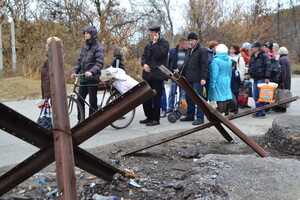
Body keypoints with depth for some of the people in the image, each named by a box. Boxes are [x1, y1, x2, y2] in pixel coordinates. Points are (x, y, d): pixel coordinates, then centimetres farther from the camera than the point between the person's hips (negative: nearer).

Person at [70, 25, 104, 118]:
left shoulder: (98, 47, -7)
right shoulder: (84, 46, 13)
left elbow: (99, 63, -18)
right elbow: (79, 61, 14)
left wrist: (91, 72, -33)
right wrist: (74, 71, -1)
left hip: (93, 79, -6)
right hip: (83, 78, 6)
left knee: (92, 101, 0)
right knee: (80, 100, 7)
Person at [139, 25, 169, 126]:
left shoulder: (164, 43, -4)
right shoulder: (149, 44, 18)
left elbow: (159, 54, -18)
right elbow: (144, 56, 17)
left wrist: (154, 43, -10)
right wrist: (144, 64, -2)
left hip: (157, 74, -7)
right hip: (148, 74, 7)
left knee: (156, 97, -2)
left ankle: (155, 119, 6)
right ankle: (149, 117, 21)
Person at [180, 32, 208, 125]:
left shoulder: (202, 50, -5)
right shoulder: (189, 51, 20)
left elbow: (204, 65, -11)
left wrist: (203, 78, -18)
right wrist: (183, 75, 20)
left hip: (197, 79, -8)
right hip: (188, 79, 8)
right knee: (189, 98, 13)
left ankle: (200, 118, 0)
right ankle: (190, 116, 23)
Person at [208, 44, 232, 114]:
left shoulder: (216, 60, -14)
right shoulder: (229, 61, 10)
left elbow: (214, 74, -17)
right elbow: (230, 73, 17)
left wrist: (213, 85, -14)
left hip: (219, 82, -7)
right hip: (226, 82, 7)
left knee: (219, 100, -4)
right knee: (225, 99, 12)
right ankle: (223, 112, 20)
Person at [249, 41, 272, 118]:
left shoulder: (264, 56, -10)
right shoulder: (253, 56, 15)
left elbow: (268, 66, -14)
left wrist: (267, 77, -19)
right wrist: (250, 72, 15)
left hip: (261, 79, -8)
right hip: (255, 79, 8)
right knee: (255, 96, 9)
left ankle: (262, 112, 2)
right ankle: (259, 111, 19)